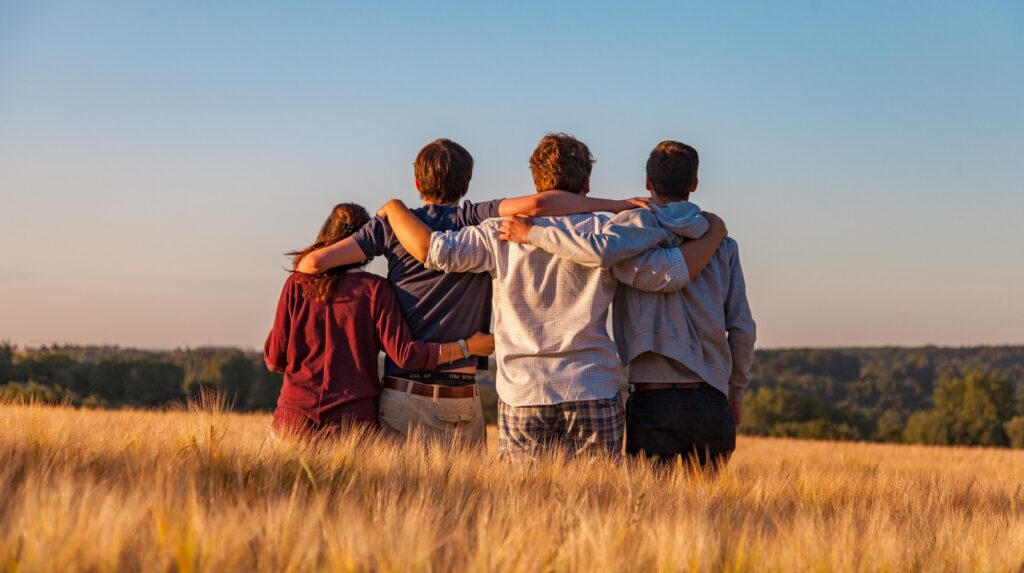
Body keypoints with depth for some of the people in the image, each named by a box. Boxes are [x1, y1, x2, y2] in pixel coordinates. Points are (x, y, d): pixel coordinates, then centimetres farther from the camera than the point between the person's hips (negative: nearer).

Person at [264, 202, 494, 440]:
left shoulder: (297, 284, 3)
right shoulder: (375, 289, -2)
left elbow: (274, 359, 5)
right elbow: (404, 353, -8)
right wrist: (467, 347, 0)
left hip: (295, 416, 1)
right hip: (354, 418, -1)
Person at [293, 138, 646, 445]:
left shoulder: (393, 224, 4)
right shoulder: (477, 221, -1)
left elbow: (315, 261, 0)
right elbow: (534, 205, -19)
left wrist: (305, 264, 25)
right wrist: (619, 206, -14)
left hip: (400, 395, 1)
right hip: (459, 400, -1)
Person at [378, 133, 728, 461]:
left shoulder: (502, 234, 1)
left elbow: (433, 249, -5)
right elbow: (669, 273, -3)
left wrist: (393, 207, 13)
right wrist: (713, 236, 14)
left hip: (522, 398, 1)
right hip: (594, 396, 0)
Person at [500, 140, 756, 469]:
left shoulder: (639, 223, -2)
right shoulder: (722, 244, 10)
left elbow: (602, 251, -25)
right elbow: (742, 328, 8)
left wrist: (533, 233, -13)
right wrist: (736, 394, 20)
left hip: (653, 401, -3)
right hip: (710, 402, 3)